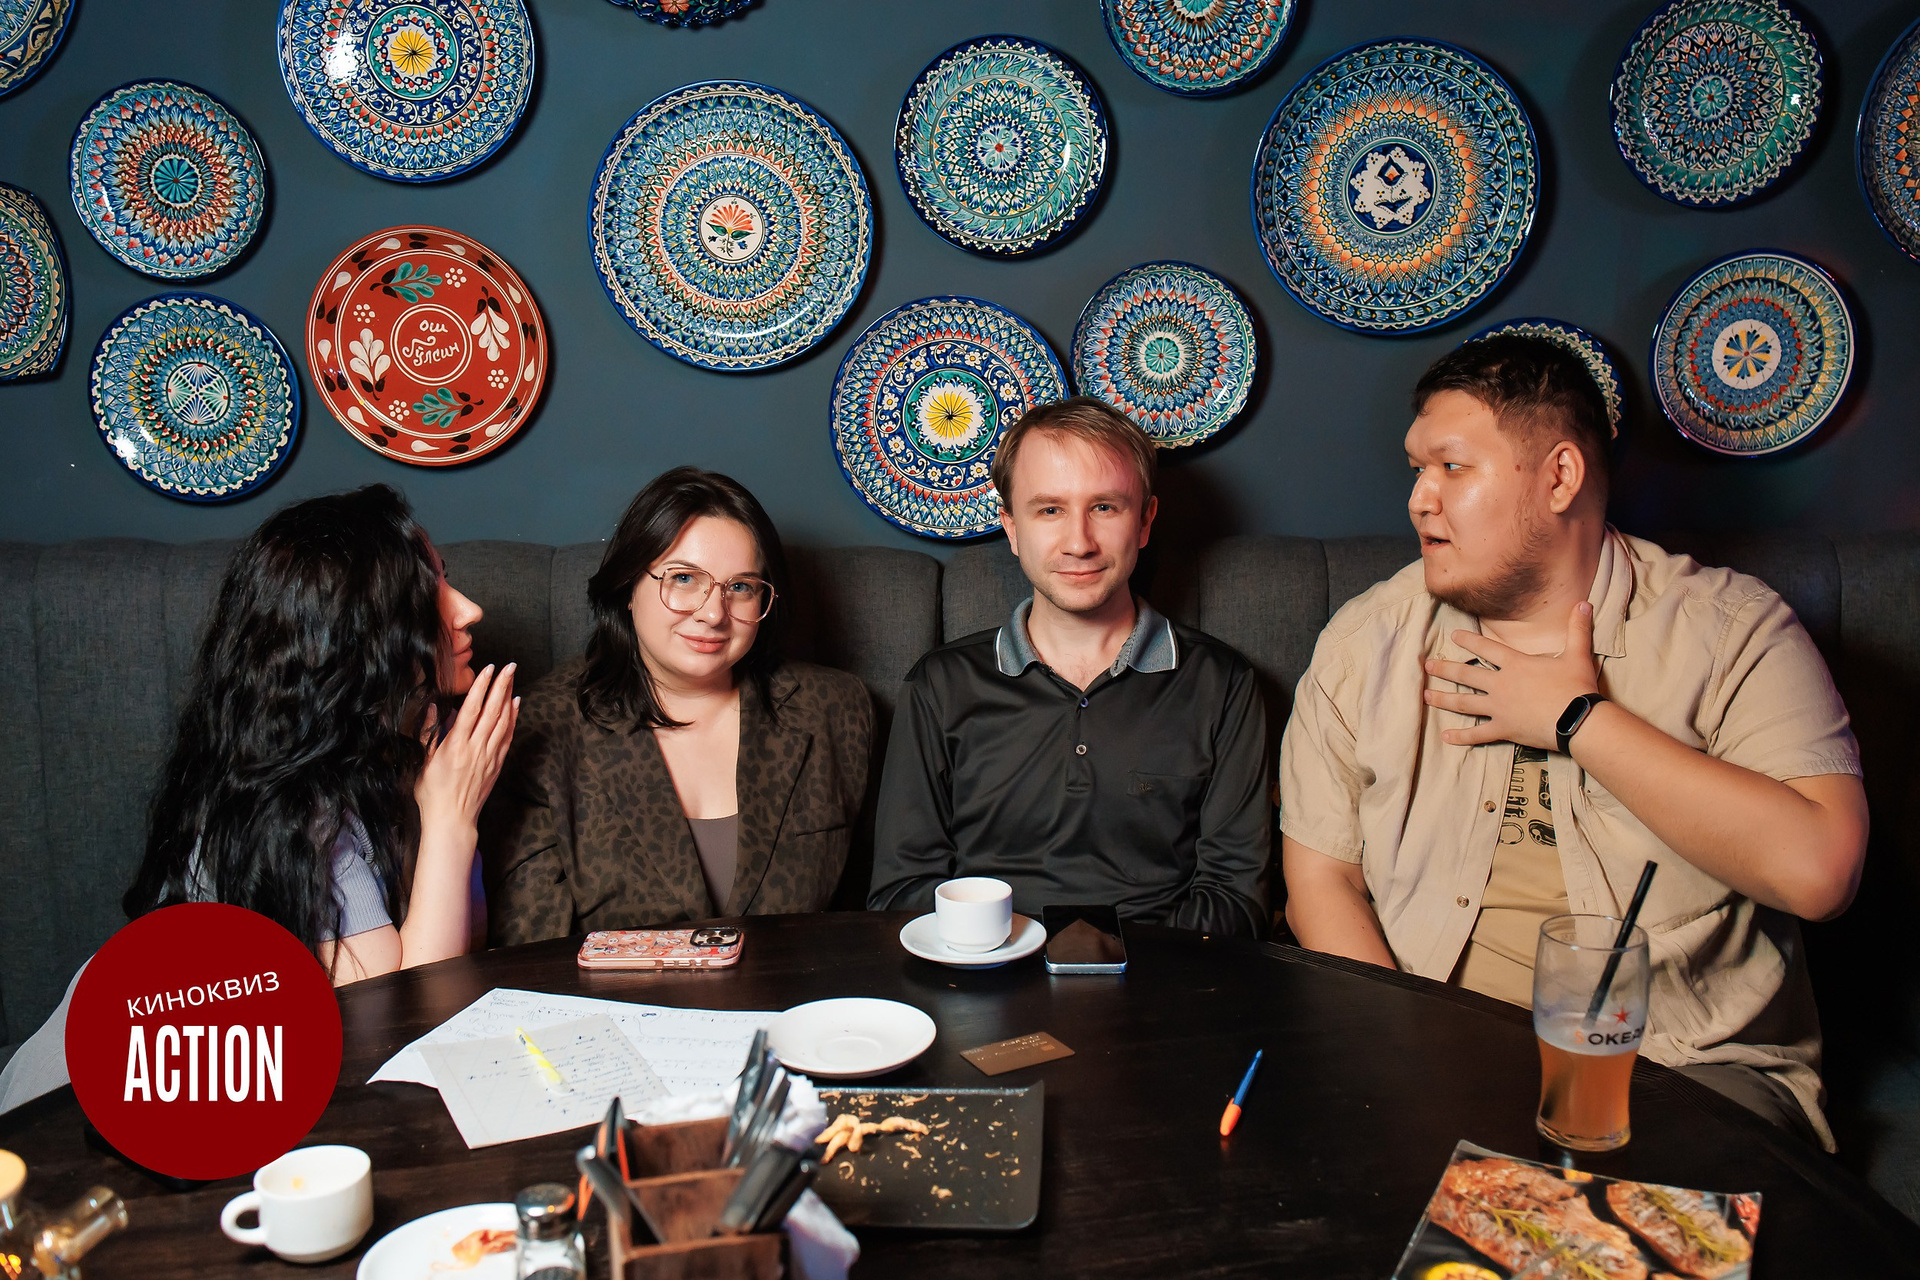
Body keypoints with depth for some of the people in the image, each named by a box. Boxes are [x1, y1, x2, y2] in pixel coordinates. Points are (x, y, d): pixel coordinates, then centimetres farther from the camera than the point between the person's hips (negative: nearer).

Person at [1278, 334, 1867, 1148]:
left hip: (1682, 1067, -1)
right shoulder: (1365, 640, 6)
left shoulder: (1729, 627, -2)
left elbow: (1817, 868, -15)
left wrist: (1577, 721, -12)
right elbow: (1320, 874, 3)